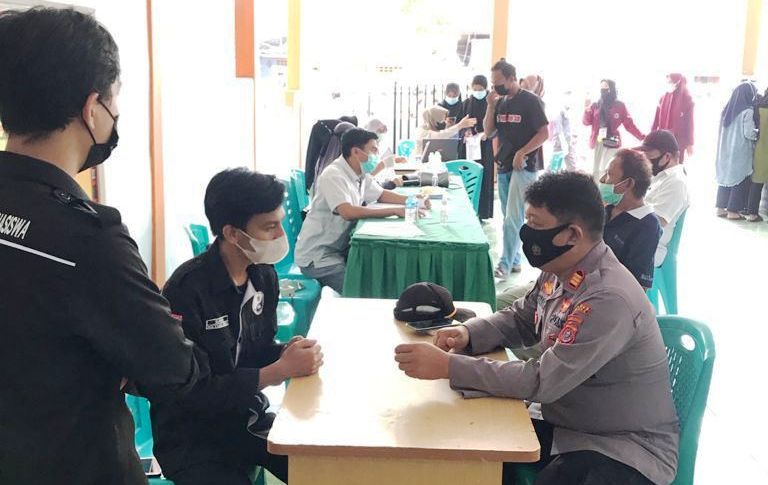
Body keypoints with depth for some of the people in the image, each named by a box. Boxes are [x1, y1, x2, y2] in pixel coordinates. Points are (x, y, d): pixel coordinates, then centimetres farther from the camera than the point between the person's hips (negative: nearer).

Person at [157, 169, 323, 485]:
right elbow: (194, 392, -23)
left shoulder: (264, 275, 0)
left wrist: (289, 352, -12)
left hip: (249, 420, 7)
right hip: (191, 438, -6)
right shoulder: (187, 289, -23)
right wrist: (281, 370, -25)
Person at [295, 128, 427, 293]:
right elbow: (348, 212, -34)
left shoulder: (361, 175, 6)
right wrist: (395, 211, -32)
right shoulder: (334, 176, -21)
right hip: (317, 257, -9)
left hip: (340, 249, 9)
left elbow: (381, 194, 22)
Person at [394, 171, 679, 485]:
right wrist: (468, 333, -5)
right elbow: (520, 319, 16)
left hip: (626, 448, -8)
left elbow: (543, 381, -29)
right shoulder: (559, 272, -1)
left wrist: (448, 365, -30)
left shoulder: (609, 299, -28)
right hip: (565, 423, 8)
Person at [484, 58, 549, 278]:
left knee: (513, 217, -10)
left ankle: (505, 264, -7)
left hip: (524, 166, -7)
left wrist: (522, 153, -17)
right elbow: (489, 131, 11)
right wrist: (490, 107, -3)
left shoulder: (530, 100, -8)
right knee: (509, 217, 11)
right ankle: (515, 260, 19)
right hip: (504, 165, 7)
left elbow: (544, 133, -10)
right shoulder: (500, 102, 11)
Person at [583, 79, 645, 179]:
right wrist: (587, 110, -14)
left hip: (612, 142, -3)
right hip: (597, 142, 3)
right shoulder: (595, 105, 7)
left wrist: (642, 138, -11)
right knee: (596, 170, 8)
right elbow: (587, 122, 4)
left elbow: (629, 125, -2)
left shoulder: (620, 106, 0)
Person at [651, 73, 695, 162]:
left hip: (679, 141, -3)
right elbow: (656, 120, 7)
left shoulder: (687, 100, -6)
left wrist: (689, 143, -5)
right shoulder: (663, 98, 4)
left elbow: (689, 123, -5)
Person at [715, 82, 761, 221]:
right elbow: (749, 133, -18)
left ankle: (721, 208, 16)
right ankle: (732, 211, 6)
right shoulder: (747, 111, -15)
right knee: (740, 180, 3)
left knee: (726, 177, 14)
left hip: (726, 150, 7)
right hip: (740, 152, -7)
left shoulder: (728, 109, 7)